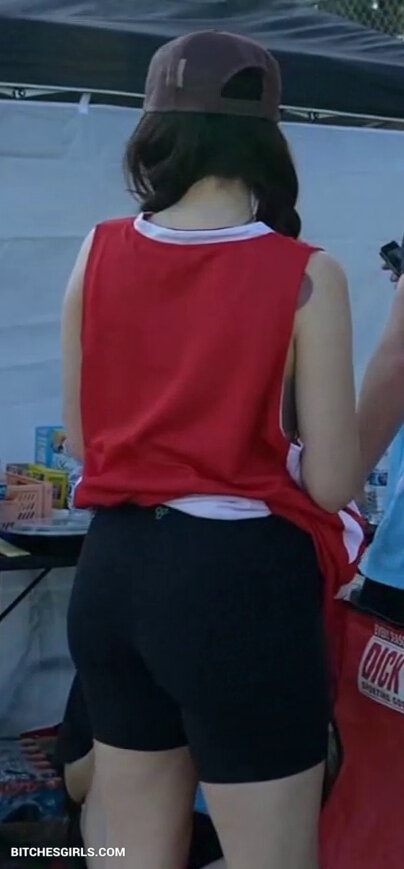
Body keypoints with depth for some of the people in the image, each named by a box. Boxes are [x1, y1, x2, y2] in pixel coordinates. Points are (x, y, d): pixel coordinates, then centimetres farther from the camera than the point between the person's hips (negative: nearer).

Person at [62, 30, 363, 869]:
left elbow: (82, 441, 9)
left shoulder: (98, 255, 0)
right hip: (242, 583, -5)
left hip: (113, 571, 5)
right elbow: (331, 483, -10)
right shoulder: (305, 277, -12)